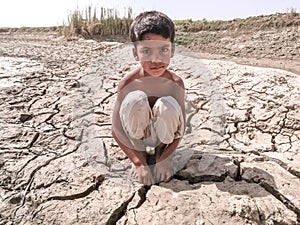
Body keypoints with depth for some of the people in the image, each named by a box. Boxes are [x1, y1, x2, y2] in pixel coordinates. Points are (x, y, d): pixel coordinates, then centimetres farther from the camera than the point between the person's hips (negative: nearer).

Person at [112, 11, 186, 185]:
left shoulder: (176, 83, -20)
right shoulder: (128, 83, -23)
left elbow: (180, 126, -12)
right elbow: (117, 129, -20)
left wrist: (165, 159, -22)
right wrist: (139, 163, -26)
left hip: (162, 136, 1)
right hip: (136, 135, 0)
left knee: (168, 105, -32)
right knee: (135, 99, -32)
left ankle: (161, 154, -5)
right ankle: (142, 156, -10)